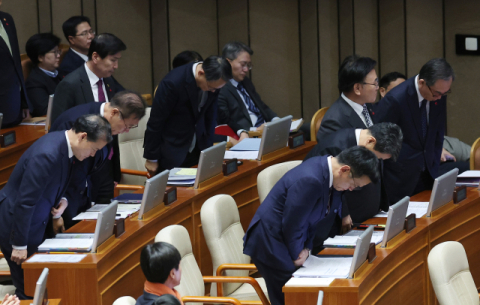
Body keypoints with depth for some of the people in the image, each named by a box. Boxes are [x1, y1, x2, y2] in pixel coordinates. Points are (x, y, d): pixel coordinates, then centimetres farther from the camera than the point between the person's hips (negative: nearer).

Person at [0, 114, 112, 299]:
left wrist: (59, 202, -5)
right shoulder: (47, 155, -29)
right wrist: (19, 245, -21)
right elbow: (25, 201, -26)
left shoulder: (64, 145, 0)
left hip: (34, 221, 9)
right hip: (15, 223, -9)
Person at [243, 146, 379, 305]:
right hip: (271, 244, -9)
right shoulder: (310, 180, -30)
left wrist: (306, 248, -1)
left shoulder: (327, 171, 0)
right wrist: (297, 255, -7)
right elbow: (291, 225, -22)